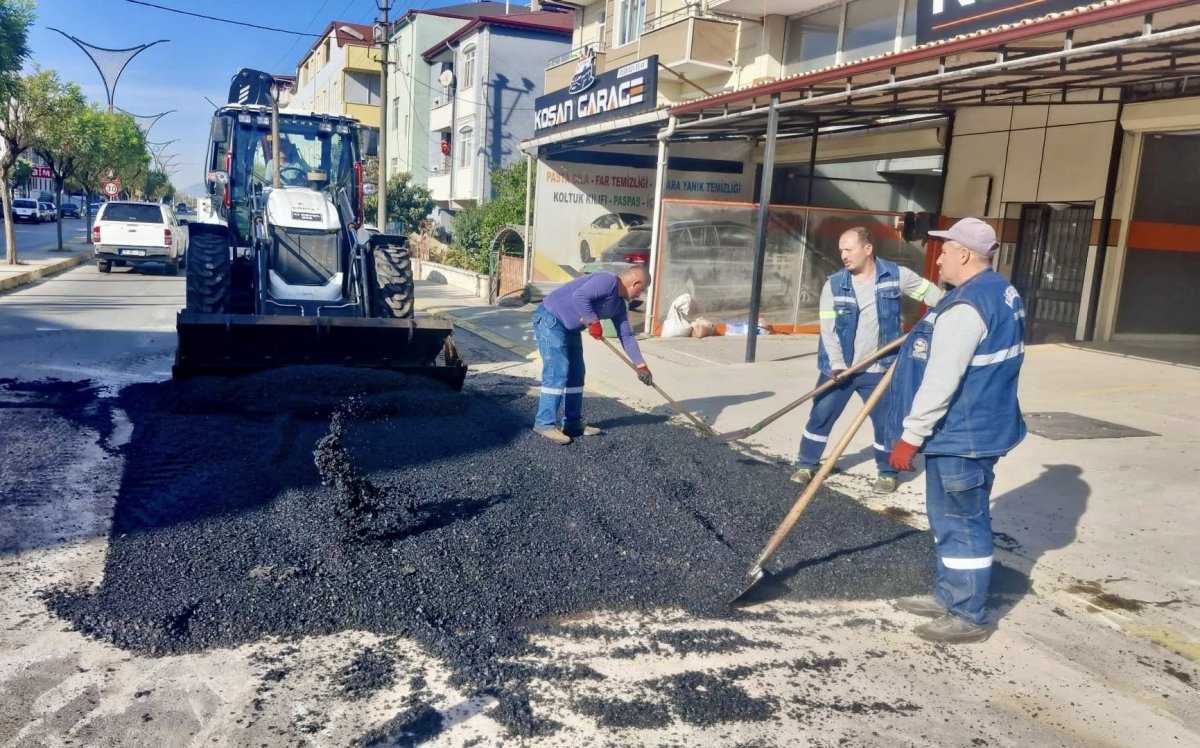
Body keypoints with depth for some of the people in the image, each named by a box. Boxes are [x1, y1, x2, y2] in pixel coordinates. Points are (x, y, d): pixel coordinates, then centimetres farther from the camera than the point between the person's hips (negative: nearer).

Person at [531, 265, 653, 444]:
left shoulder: (619, 304, 11)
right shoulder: (608, 280, -19)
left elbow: (626, 336, 15)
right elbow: (579, 297, -32)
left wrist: (640, 365, 13)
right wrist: (594, 322, -22)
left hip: (570, 328, 10)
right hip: (550, 319, -10)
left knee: (576, 374, 10)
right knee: (558, 373, -14)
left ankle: (573, 423, 17)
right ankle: (545, 424, -9)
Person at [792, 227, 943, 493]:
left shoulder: (895, 274, -5)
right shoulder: (834, 285, -7)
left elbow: (928, 291, 7)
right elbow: (828, 328, -10)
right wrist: (837, 364, -20)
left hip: (878, 369, 0)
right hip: (838, 368, 0)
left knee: (886, 421, 8)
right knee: (821, 416, 5)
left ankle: (888, 472, 27)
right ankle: (807, 465, 22)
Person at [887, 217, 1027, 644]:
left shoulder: (966, 305, -22)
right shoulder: (1001, 293, 12)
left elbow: (940, 381, -26)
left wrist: (910, 436, -21)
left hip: (962, 435, -11)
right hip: (973, 429, 11)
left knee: (963, 522, 0)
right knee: (949, 518, 20)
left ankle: (968, 617, 11)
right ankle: (949, 596, 33)